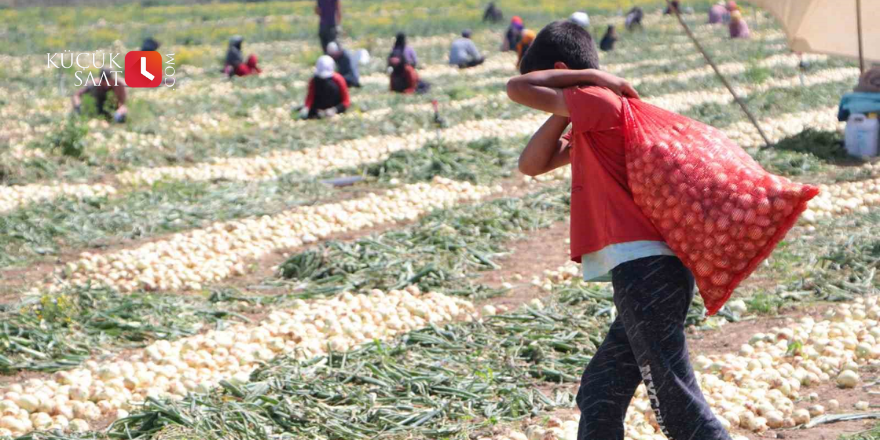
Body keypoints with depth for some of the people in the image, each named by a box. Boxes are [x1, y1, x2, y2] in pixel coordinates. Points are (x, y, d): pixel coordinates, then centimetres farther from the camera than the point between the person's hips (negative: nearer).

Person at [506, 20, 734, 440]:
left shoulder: (598, 103, -6)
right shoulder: (590, 127, 23)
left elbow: (518, 89, -10)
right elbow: (531, 164, 19)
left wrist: (587, 77, 0)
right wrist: (567, 110, 9)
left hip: (645, 272, -10)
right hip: (648, 274, 10)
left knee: (676, 400, -8)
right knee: (598, 397, 16)